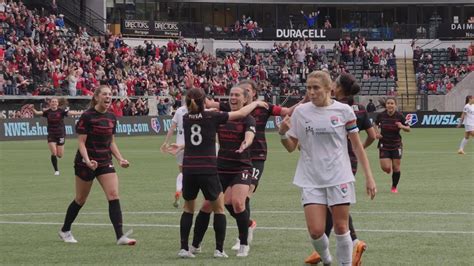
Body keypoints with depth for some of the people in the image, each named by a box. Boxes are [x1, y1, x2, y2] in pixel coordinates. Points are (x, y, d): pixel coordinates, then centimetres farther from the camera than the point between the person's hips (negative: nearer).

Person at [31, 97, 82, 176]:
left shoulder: (61, 111, -6)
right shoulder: (47, 112, -1)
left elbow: (71, 113, -16)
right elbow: (37, 113, -9)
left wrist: (81, 113, -29)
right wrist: (32, 109, -29)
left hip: (60, 135, 0)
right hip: (51, 135, 0)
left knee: (60, 155, 3)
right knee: (54, 153, -10)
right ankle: (56, 170, 5)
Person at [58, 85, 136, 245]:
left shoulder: (111, 118, 6)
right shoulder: (87, 116, -13)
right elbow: (81, 142, -13)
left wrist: (120, 159, 3)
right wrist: (87, 160, -27)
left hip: (105, 163, 5)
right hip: (85, 163, -5)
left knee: (114, 195, -12)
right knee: (80, 200, 8)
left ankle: (120, 236, -17)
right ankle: (65, 231, 30)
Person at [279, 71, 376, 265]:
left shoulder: (343, 110, -2)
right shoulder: (300, 112, 1)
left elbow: (357, 147, 4)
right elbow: (291, 147, 8)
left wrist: (369, 177, 1)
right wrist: (283, 133, -12)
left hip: (339, 178, -1)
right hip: (311, 180, 1)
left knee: (341, 227, 0)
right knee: (315, 231, -6)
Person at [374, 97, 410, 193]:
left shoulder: (399, 116, -8)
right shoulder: (381, 115, -6)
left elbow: (408, 129, 0)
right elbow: (376, 124, 16)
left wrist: (402, 127, -20)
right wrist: (377, 133, -1)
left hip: (396, 145, 0)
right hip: (384, 145, 0)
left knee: (396, 168, 1)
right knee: (386, 168, -10)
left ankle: (394, 187, 23)